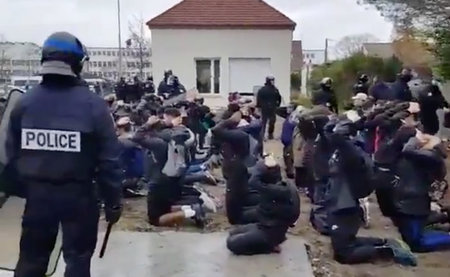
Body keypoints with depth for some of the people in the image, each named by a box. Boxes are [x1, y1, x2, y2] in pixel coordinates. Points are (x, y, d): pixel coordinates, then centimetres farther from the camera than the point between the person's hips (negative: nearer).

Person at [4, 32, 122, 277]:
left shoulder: (24, 103, -2)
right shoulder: (93, 104, -12)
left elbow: (12, 155, 2)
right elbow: (108, 159, -12)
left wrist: (23, 188, 15)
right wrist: (113, 201, -4)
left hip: (37, 193, 4)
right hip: (78, 195, -3)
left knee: (31, 257, 19)